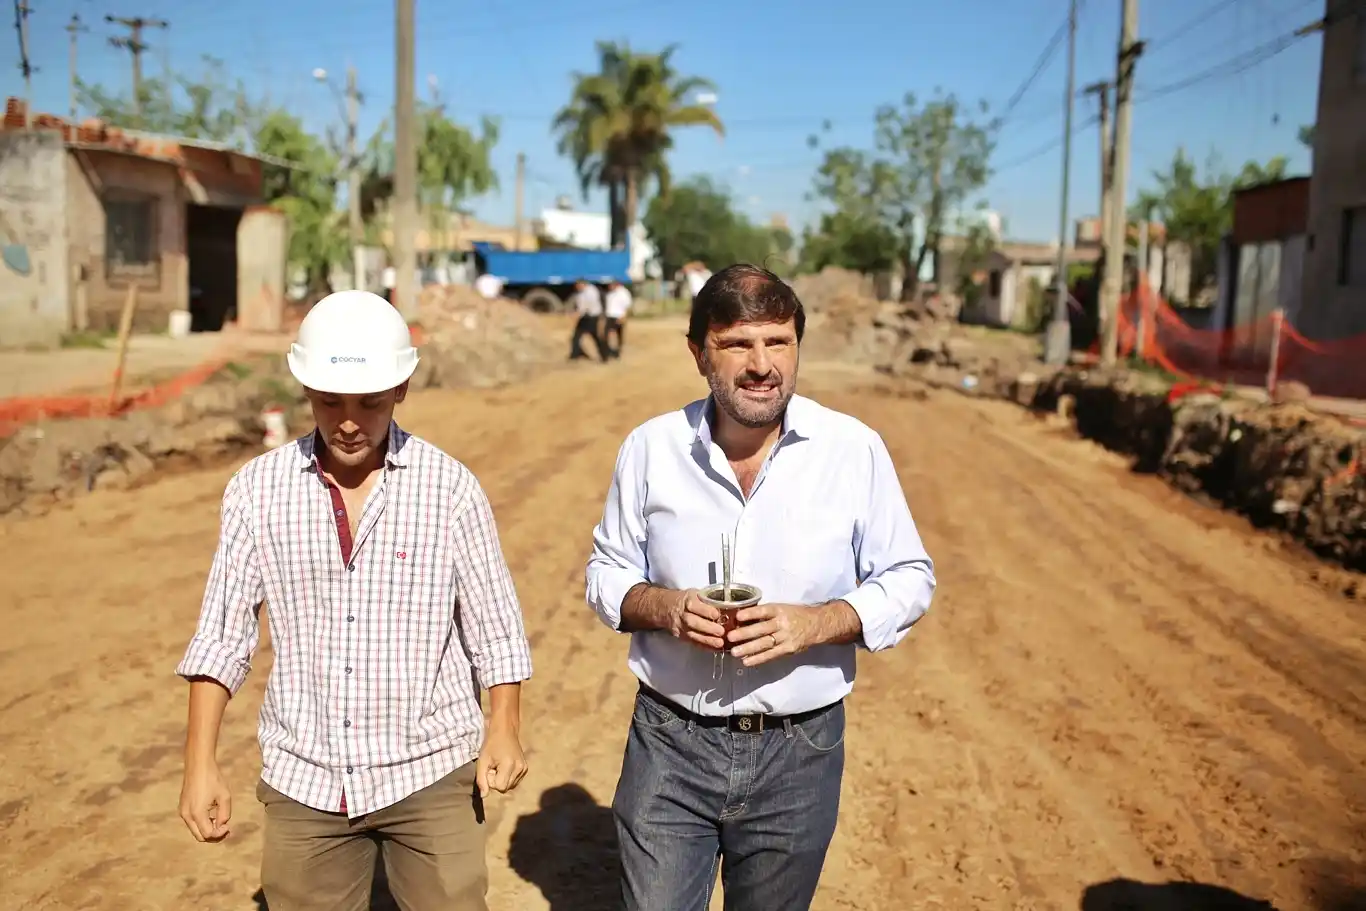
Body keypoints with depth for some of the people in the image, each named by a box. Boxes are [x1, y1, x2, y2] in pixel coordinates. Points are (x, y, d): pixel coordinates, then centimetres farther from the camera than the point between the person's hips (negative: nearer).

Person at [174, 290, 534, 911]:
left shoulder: (450, 486, -9)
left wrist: (503, 730, -14)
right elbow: (222, 634, 0)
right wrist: (201, 764, -4)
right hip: (303, 777, 2)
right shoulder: (258, 489, -4)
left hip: (429, 770, -2)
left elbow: (494, 627, -4)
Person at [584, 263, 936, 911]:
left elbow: (908, 579, -1)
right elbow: (607, 572, 6)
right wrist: (661, 607, -17)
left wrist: (816, 622, -20)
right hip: (670, 743, 0)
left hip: (797, 753, 0)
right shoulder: (651, 448, -4)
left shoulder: (855, 450, -8)